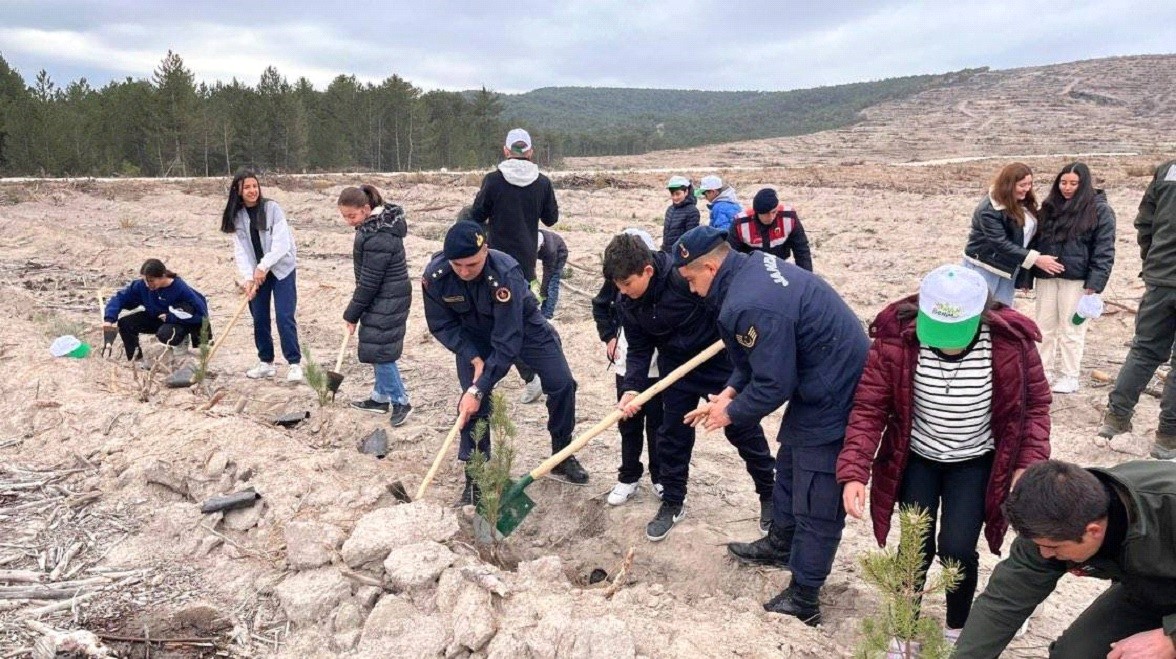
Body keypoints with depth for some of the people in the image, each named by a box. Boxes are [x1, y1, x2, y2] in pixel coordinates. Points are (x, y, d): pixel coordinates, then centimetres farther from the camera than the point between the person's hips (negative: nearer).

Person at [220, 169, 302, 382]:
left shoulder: (272, 208, -12)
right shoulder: (237, 216, 0)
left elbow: (282, 243, -18)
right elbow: (240, 250, -4)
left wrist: (263, 266, -22)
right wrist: (248, 277, -16)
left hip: (281, 268, -4)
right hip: (256, 272, 5)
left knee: (284, 316, -10)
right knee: (259, 318, 7)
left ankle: (295, 363, -3)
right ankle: (266, 363, 20)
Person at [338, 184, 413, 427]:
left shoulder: (378, 238, -26)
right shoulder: (380, 220, 6)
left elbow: (369, 282, -21)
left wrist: (352, 314, -11)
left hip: (388, 301, -10)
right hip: (383, 297, 10)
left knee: (379, 351, -6)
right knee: (375, 349, 16)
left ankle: (401, 402, 6)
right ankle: (381, 397, 28)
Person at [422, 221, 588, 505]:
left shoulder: (505, 274, -41)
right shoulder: (434, 275, -30)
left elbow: (507, 342, -39)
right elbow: (442, 325, -13)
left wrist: (478, 389, -39)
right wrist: (474, 358, -24)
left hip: (522, 327, -1)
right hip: (472, 336, 2)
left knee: (561, 384, -7)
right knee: (474, 405, -9)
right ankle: (475, 479, 6)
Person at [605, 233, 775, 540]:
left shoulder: (686, 276, -32)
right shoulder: (629, 304, -12)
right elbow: (639, 348, -6)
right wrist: (632, 387, -19)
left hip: (720, 361, -5)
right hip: (677, 370, 5)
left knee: (744, 429, 7)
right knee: (672, 436, 8)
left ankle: (769, 494, 27)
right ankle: (672, 502, 26)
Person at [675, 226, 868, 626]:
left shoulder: (749, 306, -30)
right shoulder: (754, 266, 2)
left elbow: (773, 385, -25)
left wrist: (732, 413, -8)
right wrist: (731, 391, 5)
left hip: (833, 397, -11)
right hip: (832, 379, 11)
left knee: (816, 502, 0)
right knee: (789, 465, 26)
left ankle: (803, 600, 12)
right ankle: (781, 543, 46)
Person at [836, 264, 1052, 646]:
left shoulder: (1011, 343, -23)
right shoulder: (896, 338, -25)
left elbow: (1035, 405, -6)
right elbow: (869, 407, -18)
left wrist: (1029, 465, -17)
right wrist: (854, 472, -27)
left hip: (976, 462, 0)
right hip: (917, 458, 0)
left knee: (957, 549, -7)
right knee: (916, 546, -1)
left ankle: (957, 631, 25)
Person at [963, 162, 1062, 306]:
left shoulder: (1024, 202, 3)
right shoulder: (989, 210, -21)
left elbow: (1029, 234, 8)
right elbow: (1001, 244, -25)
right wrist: (1035, 259, -28)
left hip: (1008, 269, 7)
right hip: (984, 268, -7)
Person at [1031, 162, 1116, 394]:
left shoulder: (1099, 210, -4)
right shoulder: (1050, 206, 11)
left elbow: (1104, 250, -8)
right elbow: (1037, 239, 13)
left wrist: (1095, 282, -15)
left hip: (1076, 278, -5)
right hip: (1046, 276, 5)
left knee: (1071, 329, 2)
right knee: (1045, 326, 11)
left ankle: (1069, 376, 12)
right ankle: (1043, 370, 22)